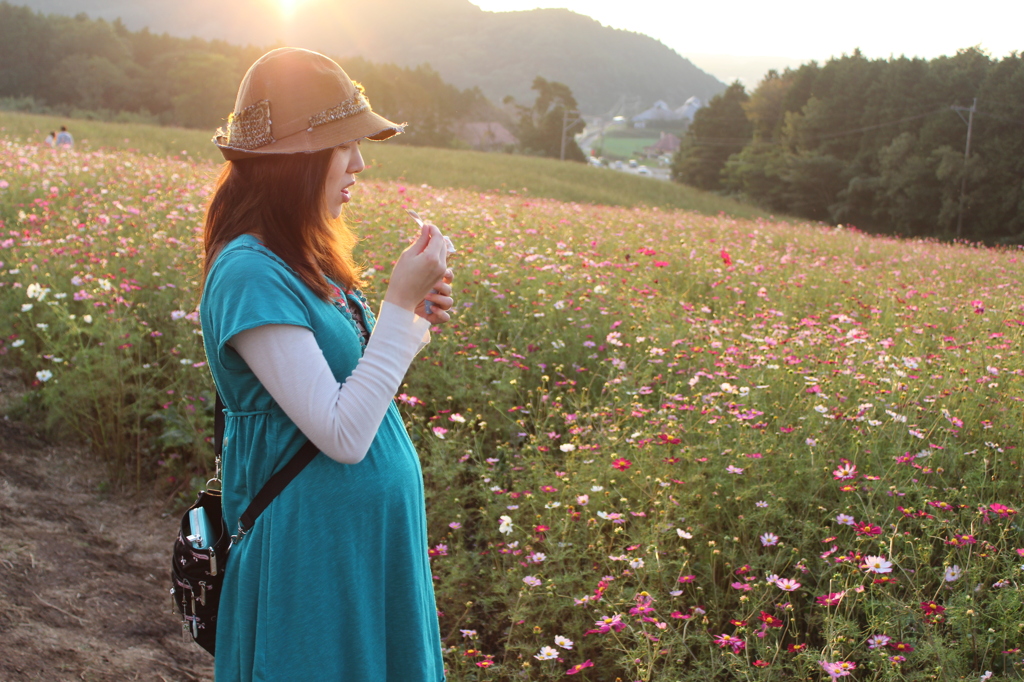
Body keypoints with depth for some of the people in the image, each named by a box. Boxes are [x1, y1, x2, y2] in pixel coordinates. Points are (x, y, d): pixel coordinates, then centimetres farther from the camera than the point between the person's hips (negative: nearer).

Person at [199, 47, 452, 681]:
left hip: (371, 531, 9)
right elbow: (343, 436, -25)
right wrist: (400, 305, -22)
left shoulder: (304, 258, 6)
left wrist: (414, 319, -2)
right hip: (314, 546, -9)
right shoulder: (250, 274, -22)